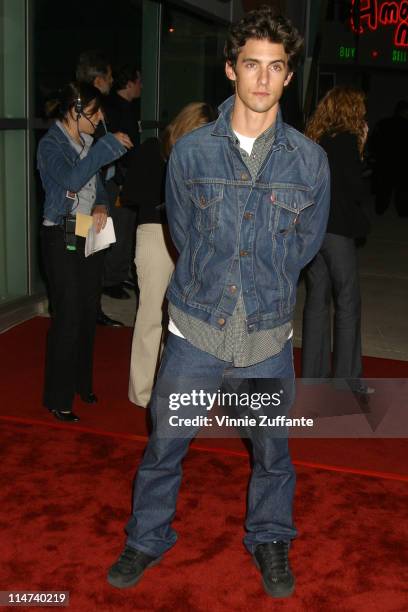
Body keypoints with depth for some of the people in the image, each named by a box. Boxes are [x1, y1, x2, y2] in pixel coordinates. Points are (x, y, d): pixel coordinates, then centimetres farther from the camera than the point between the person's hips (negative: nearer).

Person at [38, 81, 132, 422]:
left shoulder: (87, 142, 11)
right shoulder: (51, 145, -10)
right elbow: (72, 179, -29)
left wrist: (101, 206, -4)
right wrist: (109, 146, -25)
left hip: (91, 235, 7)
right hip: (62, 238, -7)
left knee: (89, 312, 11)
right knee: (68, 316, -6)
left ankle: (81, 382, 28)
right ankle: (58, 398, 5)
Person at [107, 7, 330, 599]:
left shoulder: (309, 159, -3)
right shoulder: (191, 150, -3)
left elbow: (305, 245, 8)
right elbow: (183, 234, 6)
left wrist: (263, 287, 8)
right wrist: (210, 289, 7)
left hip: (268, 334, 1)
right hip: (196, 328, 0)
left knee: (272, 449, 15)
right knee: (165, 443, 10)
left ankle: (270, 539, 40)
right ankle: (147, 538, 34)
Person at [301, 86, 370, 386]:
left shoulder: (313, 140, 9)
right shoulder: (346, 140, -11)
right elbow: (358, 191, -10)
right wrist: (360, 151, 0)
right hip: (337, 230, -7)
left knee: (317, 299, 13)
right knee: (348, 304, 4)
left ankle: (313, 372, 18)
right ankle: (347, 377, 9)